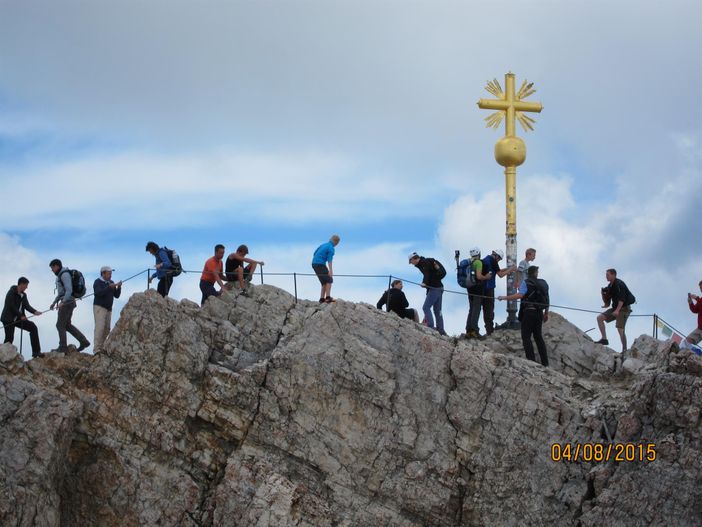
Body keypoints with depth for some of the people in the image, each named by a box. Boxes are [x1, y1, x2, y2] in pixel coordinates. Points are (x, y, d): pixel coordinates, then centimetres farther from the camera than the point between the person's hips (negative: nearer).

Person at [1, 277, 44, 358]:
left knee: (33, 327, -5)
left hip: (18, 318, 7)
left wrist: (34, 312, -18)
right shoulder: (11, 293, -12)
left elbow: (27, 306, 0)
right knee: (9, 338, -12)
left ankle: (36, 352, -5)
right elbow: (12, 306, -18)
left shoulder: (23, 295, 10)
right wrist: (21, 316, -19)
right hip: (8, 319, -7)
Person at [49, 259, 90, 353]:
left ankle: (62, 347, -1)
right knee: (67, 325, 12)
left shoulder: (65, 274, -15)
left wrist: (62, 302, -31)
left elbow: (69, 290, -25)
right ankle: (84, 341, 7)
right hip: (67, 302, 10)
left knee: (60, 325, -4)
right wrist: (54, 302, 22)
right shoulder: (61, 275, 20)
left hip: (67, 302, -10)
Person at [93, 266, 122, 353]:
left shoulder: (110, 282, 10)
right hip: (99, 308, -7)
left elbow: (116, 295, 6)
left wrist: (119, 287, -12)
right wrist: (110, 287, -36)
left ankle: (101, 347, 7)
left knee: (106, 329, 2)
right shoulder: (97, 282, -11)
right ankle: (96, 349, -19)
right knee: (100, 327, -16)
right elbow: (99, 293, -28)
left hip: (108, 309, 7)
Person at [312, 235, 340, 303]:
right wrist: (330, 271, -25)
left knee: (325, 282, 11)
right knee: (329, 280, -6)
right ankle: (328, 298, -18)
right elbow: (329, 260, -18)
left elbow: (315, 253, 24)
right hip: (320, 264, -8)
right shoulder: (331, 248, -7)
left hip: (314, 264, 8)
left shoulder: (324, 245, 19)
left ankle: (322, 299, 4)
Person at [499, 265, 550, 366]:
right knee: (538, 336, 15)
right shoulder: (543, 283, 14)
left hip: (528, 312, -7)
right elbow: (547, 299, 17)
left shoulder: (526, 283, -7)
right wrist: (546, 313, 26)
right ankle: (545, 362, 13)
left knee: (526, 337, -4)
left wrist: (505, 297, -17)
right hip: (539, 313, 7)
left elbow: (520, 295, -23)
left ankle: (532, 361, -14)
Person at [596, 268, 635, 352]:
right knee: (599, 318, -2)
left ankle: (624, 350, -11)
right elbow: (607, 302, 18)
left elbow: (622, 298, -25)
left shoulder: (619, 284, -14)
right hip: (616, 308, 9)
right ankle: (604, 339, -6)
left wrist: (617, 310, -33)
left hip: (624, 308, -9)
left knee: (620, 329, -14)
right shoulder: (610, 286, 14)